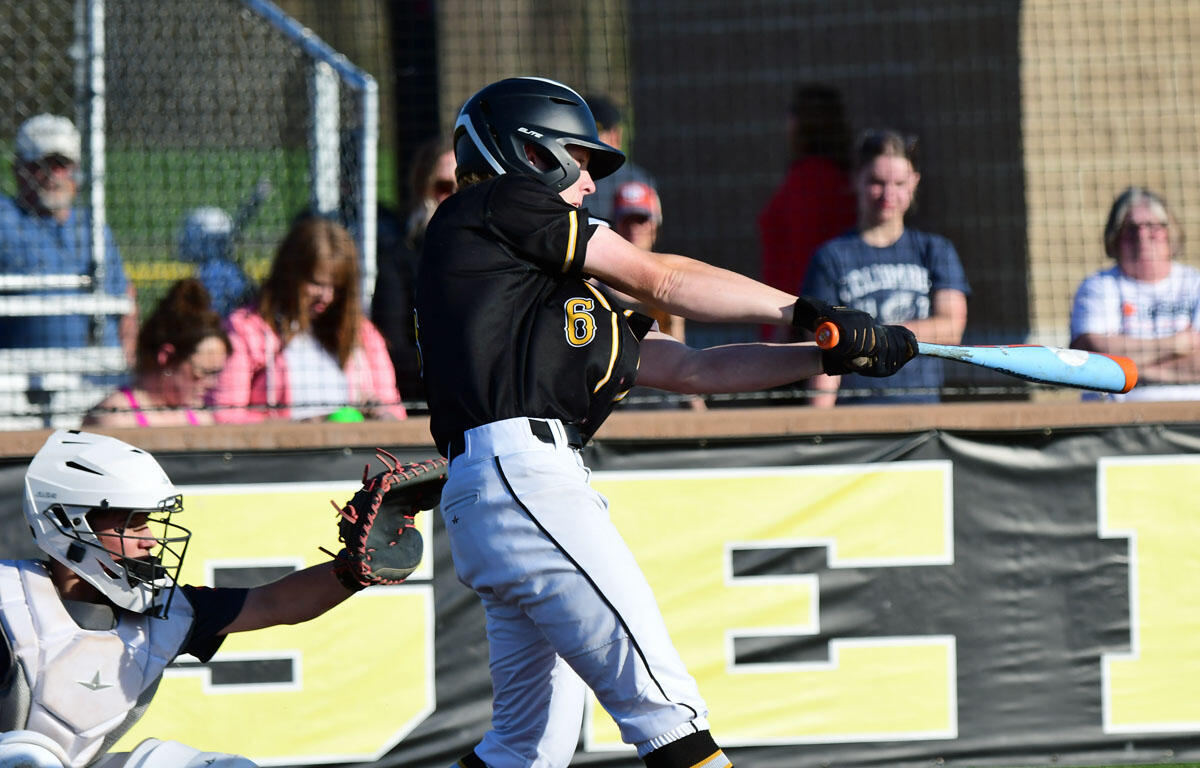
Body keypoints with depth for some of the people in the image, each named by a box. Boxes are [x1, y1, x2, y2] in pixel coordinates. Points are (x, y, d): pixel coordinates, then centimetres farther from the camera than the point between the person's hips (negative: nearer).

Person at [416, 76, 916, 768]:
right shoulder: (497, 205, 6)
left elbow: (687, 369, 26)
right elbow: (658, 281, 3)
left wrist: (827, 357, 20)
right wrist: (800, 310, 9)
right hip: (520, 473, -10)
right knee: (664, 705, -16)